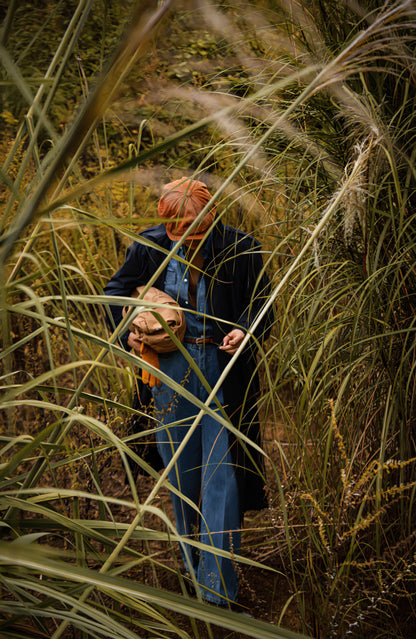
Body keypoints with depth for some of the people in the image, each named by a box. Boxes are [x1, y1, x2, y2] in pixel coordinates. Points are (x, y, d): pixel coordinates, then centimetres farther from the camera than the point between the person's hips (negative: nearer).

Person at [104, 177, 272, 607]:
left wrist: (244, 331, -20)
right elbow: (115, 291, 12)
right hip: (173, 367, 3)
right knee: (182, 471, 12)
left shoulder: (239, 249, -10)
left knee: (221, 473, -4)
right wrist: (126, 333, -3)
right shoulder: (150, 248, -4)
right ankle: (194, 567, 33)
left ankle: (218, 593, 3)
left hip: (223, 368, -2)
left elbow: (259, 305, 1)